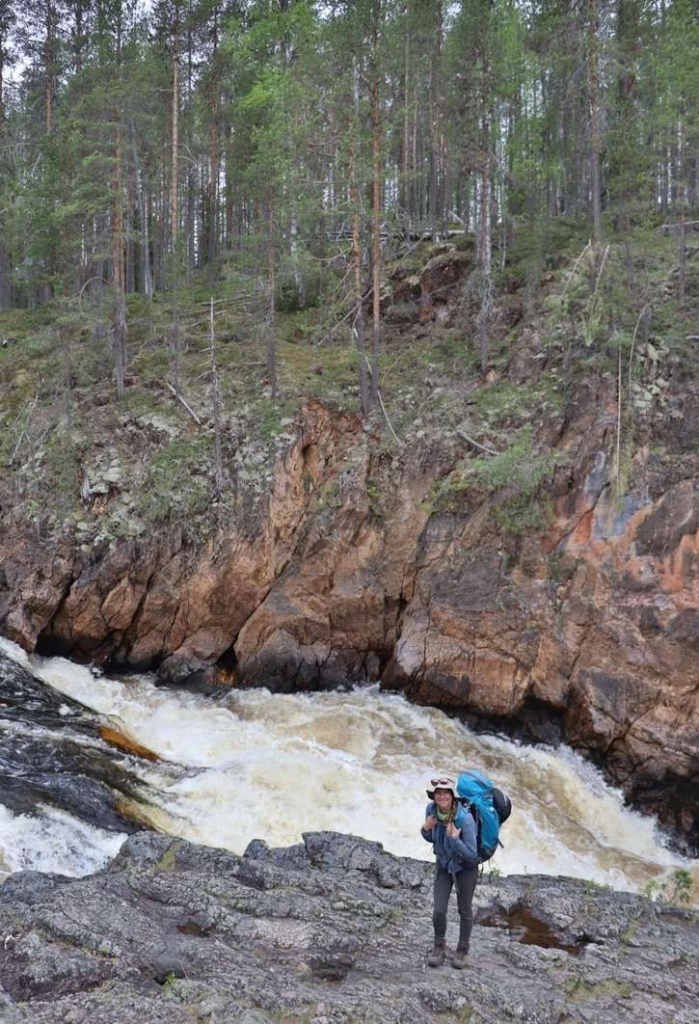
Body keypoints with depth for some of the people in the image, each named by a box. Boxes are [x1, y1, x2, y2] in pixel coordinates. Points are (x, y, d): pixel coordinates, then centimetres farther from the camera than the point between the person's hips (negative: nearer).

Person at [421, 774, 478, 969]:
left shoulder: (465, 818, -34)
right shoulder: (431, 809, -20)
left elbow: (471, 855, -30)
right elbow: (431, 839, -2)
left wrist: (454, 838, -41)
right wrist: (426, 829, -23)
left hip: (465, 867, -3)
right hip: (443, 864, 3)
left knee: (465, 910, 15)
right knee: (438, 910, 1)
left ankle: (462, 949, 38)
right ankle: (439, 947, 27)